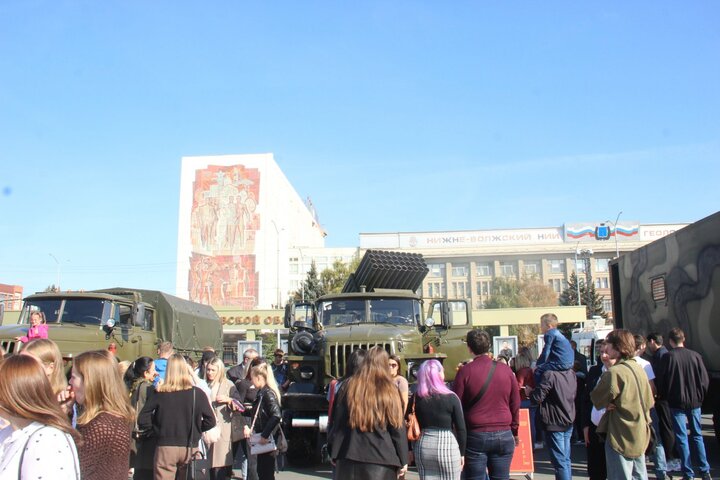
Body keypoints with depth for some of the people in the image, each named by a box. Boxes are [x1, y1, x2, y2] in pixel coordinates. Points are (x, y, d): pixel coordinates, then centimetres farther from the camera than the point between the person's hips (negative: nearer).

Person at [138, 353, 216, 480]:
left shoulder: (159, 394, -8)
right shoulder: (197, 393, -6)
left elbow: (142, 420, -8)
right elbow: (210, 421, -5)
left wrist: (159, 426, 8)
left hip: (165, 448, -1)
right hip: (190, 448, 1)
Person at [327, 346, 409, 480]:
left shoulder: (348, 386, 2)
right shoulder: (389, 390, -4)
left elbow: (337, 422, 5)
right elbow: (398, 427, -2)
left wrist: (334, 453, 14)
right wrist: (402, 460, 6)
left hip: (349, 456, 2)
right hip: (381, 458, -2)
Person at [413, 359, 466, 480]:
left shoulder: (416, 398, 0)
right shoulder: (451, 397, -7)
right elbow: (461, 428, -5)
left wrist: (411, 449, 11)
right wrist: (462, 452, 5)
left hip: (423, 447, 3)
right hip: (447, 447, -3)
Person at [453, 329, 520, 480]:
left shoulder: (465, 371, -7)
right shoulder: (505, 370, 2)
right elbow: (515, 404, 8)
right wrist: (515, 432, 18)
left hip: (475, 435, -3)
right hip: (504, 436, 3)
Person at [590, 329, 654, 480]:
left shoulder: (614, 372, -21)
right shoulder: (638, 368, 6)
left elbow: (597, 399, -13)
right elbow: (649, 401, 14)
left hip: (622, 438, -8)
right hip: (640, 436, 8)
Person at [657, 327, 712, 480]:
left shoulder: (668, 357, -11)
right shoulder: (695, 356, -4)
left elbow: (662, 381, -8)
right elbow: (705, 380, -2)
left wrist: (665, 397, 8)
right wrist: (700, 397, 12)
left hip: (677, 403, -3)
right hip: (695, 402, 3)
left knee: (682, 438, 4)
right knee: (697, 436, 16)